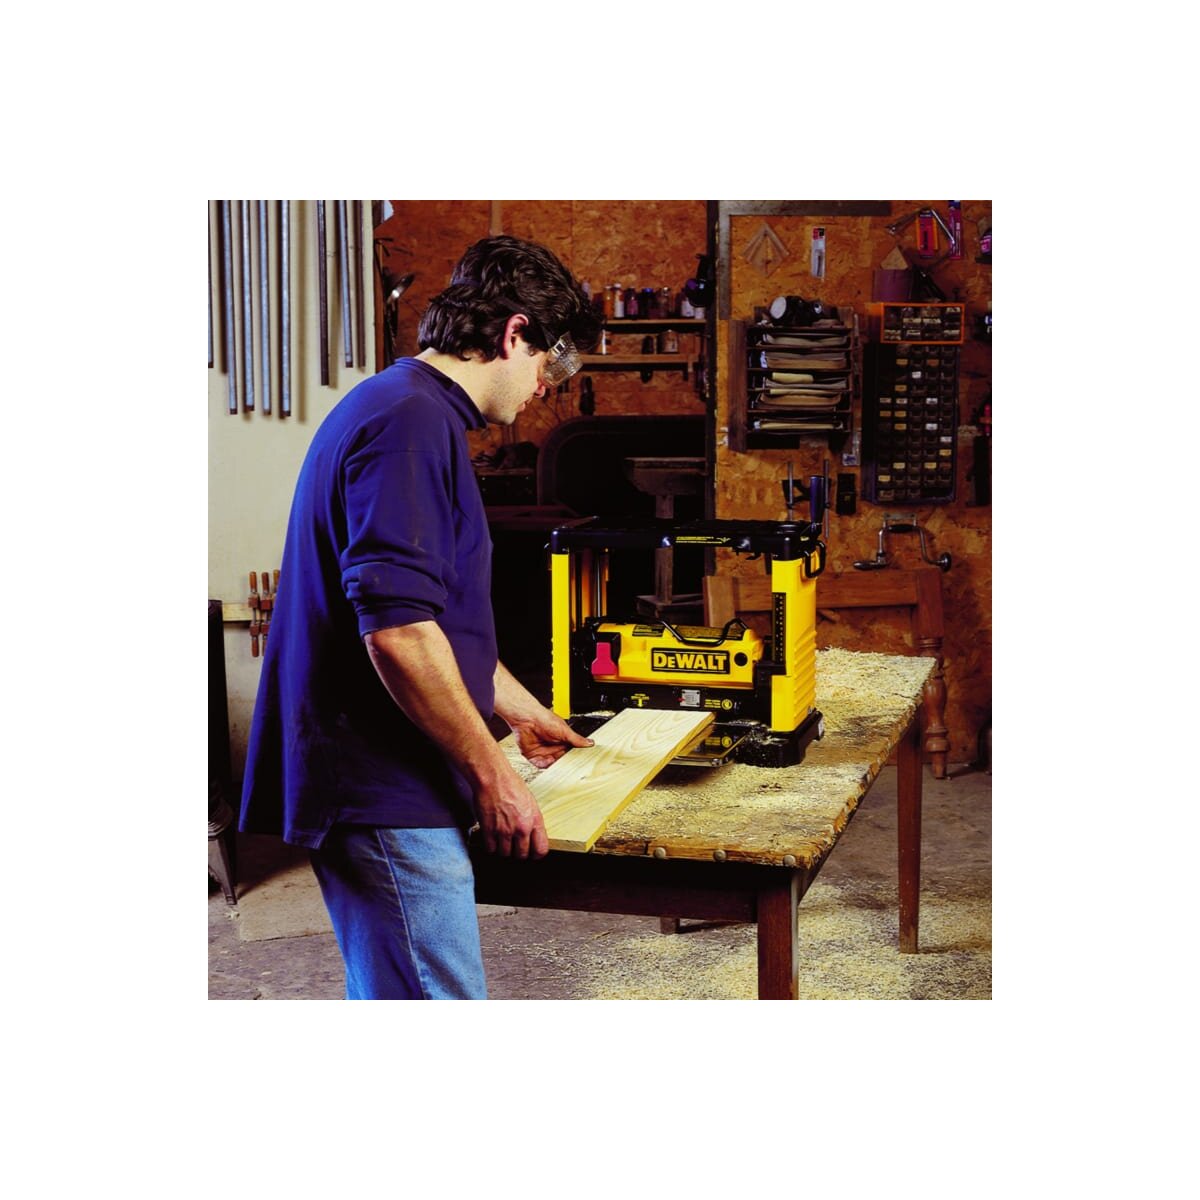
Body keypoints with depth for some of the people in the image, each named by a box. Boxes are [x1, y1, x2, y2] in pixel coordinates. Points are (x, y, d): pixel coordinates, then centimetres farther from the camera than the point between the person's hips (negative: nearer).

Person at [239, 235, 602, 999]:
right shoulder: (412, 422, -16)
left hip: (377, 789, 11)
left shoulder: (411, 413, 18)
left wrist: (522, 712, 35)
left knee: (390, 993, 18)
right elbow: (398, 632, -25)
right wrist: (491, 772, -17)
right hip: (387, 796, -11)